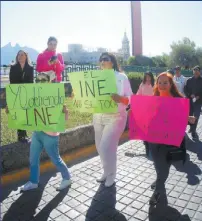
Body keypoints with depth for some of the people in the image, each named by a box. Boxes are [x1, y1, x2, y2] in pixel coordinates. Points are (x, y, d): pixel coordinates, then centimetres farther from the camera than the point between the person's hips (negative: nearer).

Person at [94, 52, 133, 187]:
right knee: (100, 147, 12)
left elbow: (130, 98, -8)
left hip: (115, 117, -5)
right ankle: (106, 172, 35)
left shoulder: (121, 77, -4)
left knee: (106, 147, -9)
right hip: (98, 117, 5)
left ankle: (111, 175, 16)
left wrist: (121, 99, -28)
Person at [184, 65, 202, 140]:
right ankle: (192, 129, 27)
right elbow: (186, 89, 4)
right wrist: (190, 95, -11)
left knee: (196, 116, -9)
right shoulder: (189, 80, 7)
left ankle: (193, 131, -3)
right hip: (190, 100, 2)